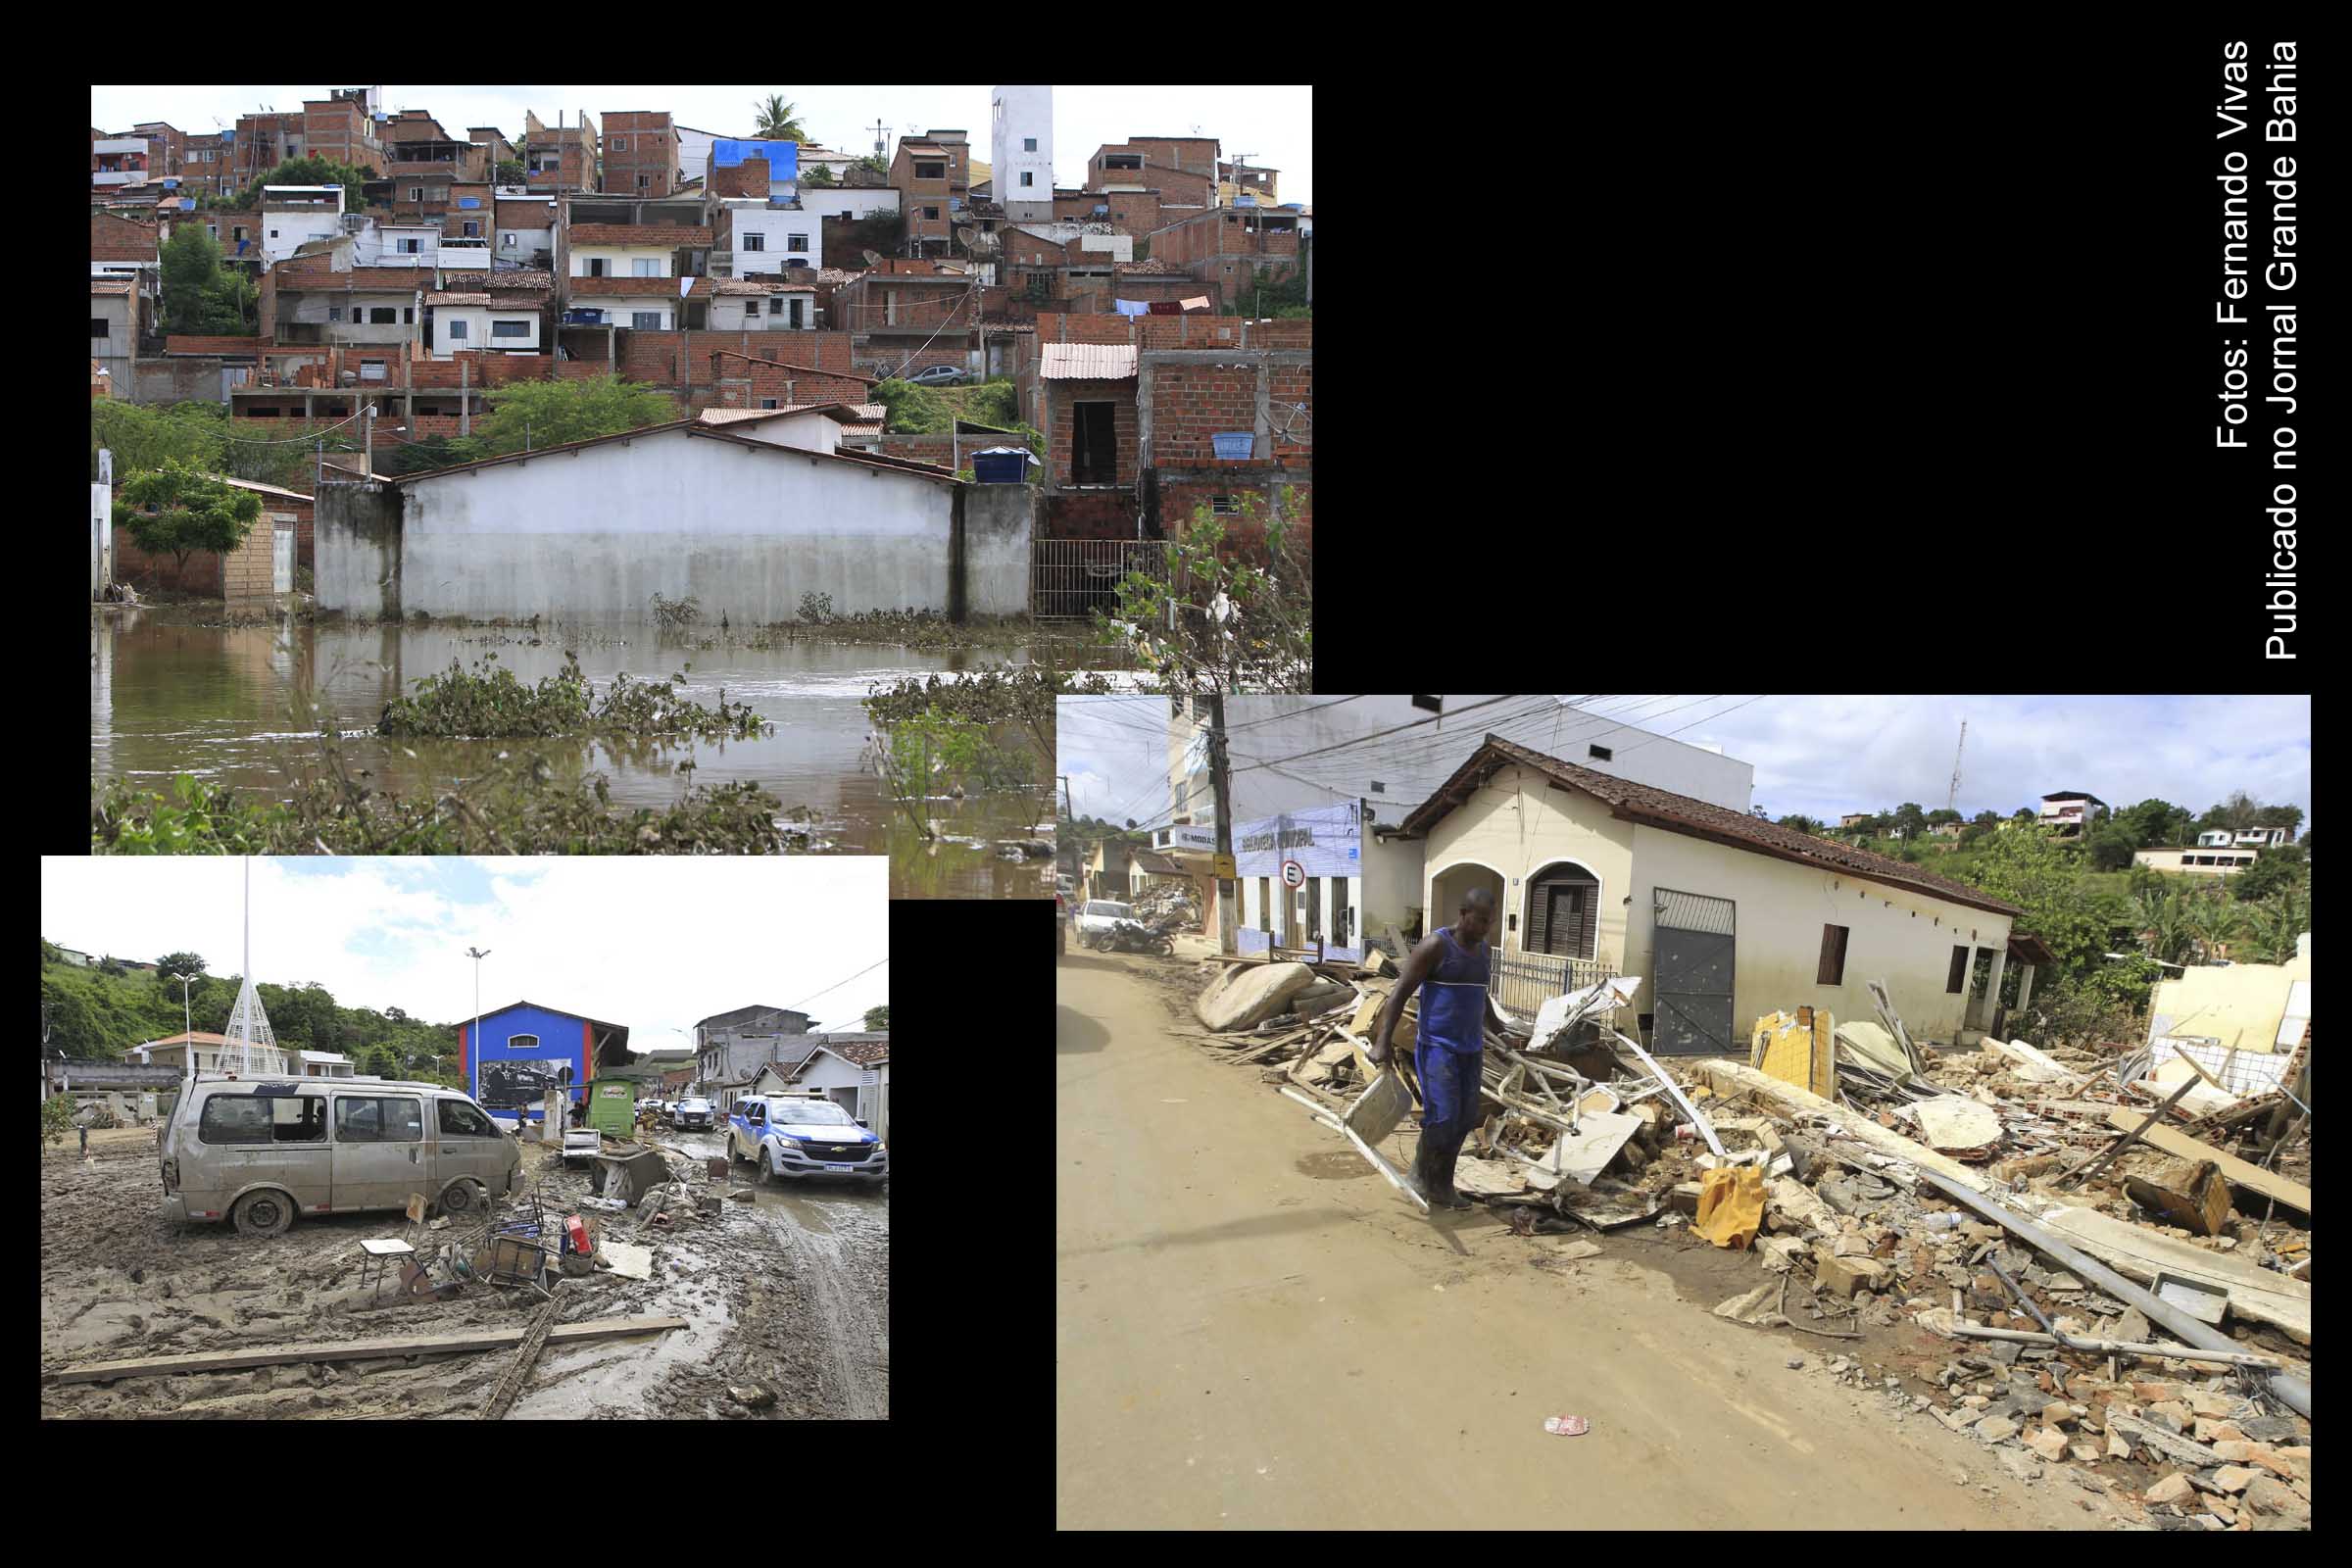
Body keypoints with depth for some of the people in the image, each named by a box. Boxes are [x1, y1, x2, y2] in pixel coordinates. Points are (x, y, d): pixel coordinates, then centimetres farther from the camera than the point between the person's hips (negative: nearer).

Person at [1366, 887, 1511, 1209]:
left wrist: (1496, 1025, 45)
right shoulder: (1436, 945, -11)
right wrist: (1382, 1043, -23)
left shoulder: (1481, 948, 11)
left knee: (1465, 1119, 5)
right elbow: (1400, 993, -14)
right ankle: (1421, 1174, 9)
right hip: (1437, 1046, -7)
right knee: (1442, 1117, -12)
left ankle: (1442, 1184, 17)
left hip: (1470, 1048, 7)